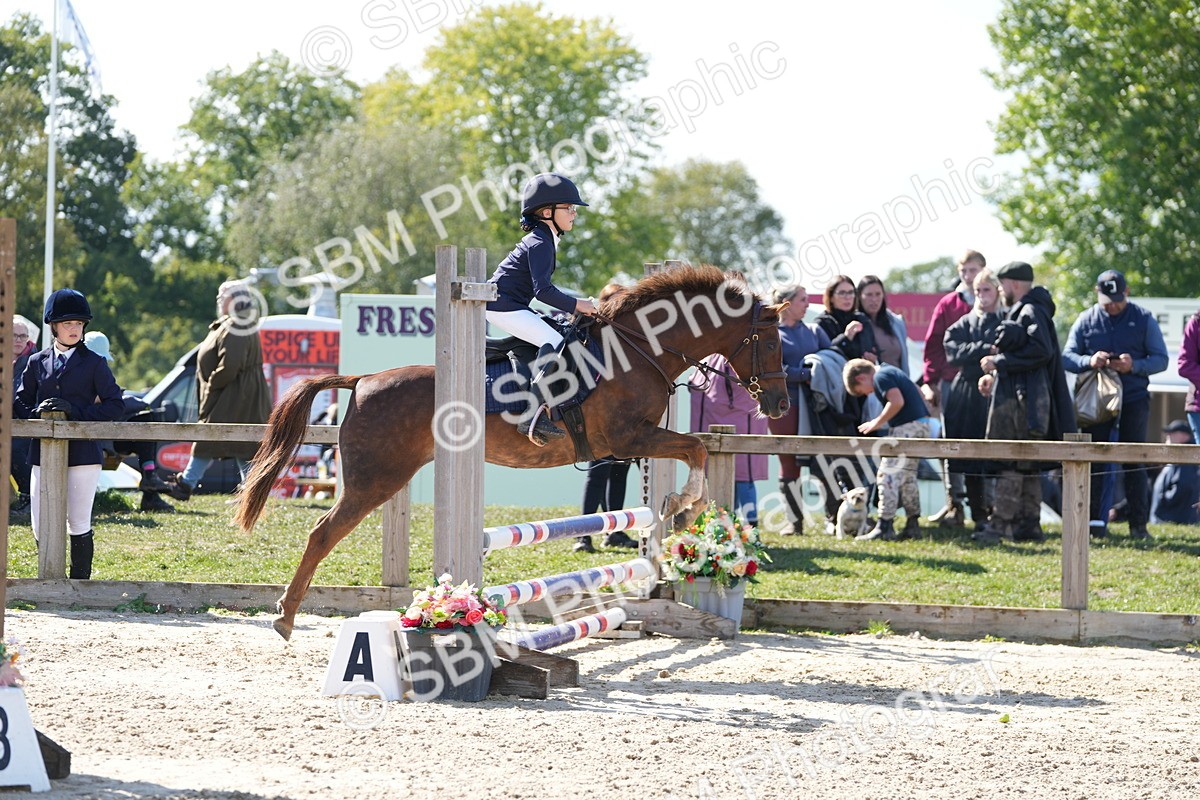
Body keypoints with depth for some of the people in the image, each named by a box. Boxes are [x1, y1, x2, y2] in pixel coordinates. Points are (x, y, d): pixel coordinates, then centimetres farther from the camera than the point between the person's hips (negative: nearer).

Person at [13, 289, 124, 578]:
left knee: (78, 524, 0)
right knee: (41, 527, 1)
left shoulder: (94, 364, 3)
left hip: (83, 453, -3)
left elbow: (114, 404, -2)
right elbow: (20, 402, 14)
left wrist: (76, 411, -14)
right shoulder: (37, 362, 12)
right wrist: (36, 413, -8)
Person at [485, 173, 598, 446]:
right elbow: (543, 290, -24)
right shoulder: (540, 243, -15)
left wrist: (572, 305, 17)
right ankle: (532, 416, -33)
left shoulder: (543, 240, 18)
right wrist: (574, 305, -16)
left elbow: (542, 287, 25)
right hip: (503, 307, -11)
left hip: (511, 306, 11)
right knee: (553, 342, -25)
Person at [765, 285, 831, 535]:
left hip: (813, 404, 3)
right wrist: (808, 374, -13)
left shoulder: (814, 331, 16)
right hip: (785, 407, -3)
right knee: (789, 465, 1)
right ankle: (795, 520, 9)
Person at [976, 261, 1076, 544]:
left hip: (1024, 401, -11)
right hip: (1016, 396, 11)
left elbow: (1041, 351, -24)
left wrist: (999, 362, -18)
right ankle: (1029, 525, 13)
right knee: (1027, 466, 11)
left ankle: (999, 523, -15)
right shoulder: (1019, 312, 20)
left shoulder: (1031, 312, -11)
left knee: (1012, 463, -12)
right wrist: (995, 376, 14)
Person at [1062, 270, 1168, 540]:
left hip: (1134, 399, -1)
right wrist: (1089, 361, -20)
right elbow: (1067, 357, 2)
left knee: (1135, 462, 1)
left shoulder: (1144, 319, 3)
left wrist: (1135, 365, -19)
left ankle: (1139, 524, 3)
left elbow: (1161, 359, 0)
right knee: (1096, 461, 0)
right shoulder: (1086, 320, 6)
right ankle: (1095, 520, 2)